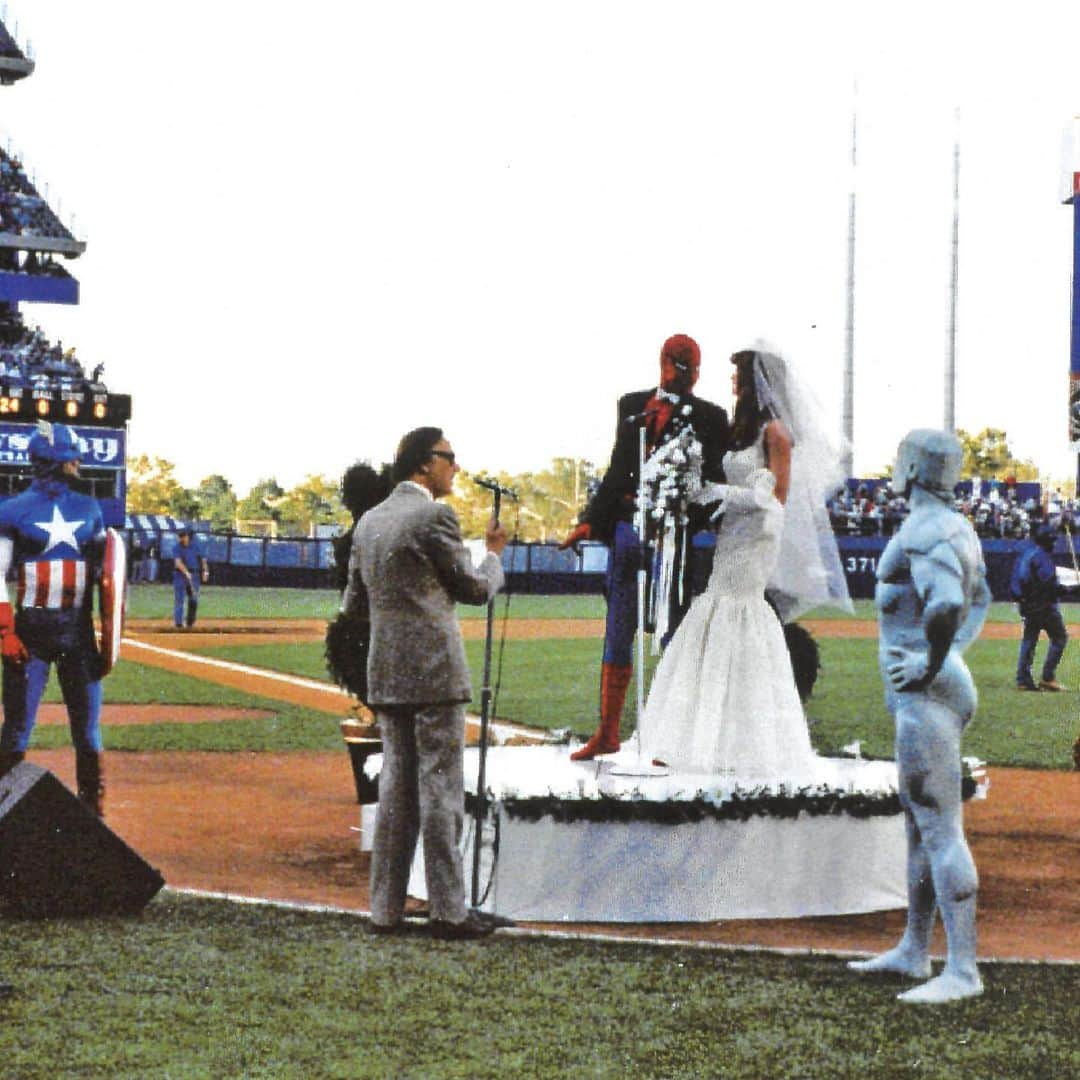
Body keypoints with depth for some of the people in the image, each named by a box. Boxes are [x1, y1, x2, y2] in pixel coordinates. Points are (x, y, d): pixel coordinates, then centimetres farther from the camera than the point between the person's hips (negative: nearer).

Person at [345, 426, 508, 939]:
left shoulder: (369, 521, 12)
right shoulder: (434, 516, -11)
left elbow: (353, 601, 16)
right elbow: (475, 589, -3)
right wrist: (494, 554, 16)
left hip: (386, 675, 7)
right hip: (434, 674, -7)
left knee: (395, 790, 11)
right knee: (440, 790, -3)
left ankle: (385, 908, 12)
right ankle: (449, 911, 0)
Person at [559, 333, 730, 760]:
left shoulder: (708, 417, 2)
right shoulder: (632, 406, 13)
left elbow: (714, 484, -2)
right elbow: (617, 473, 16)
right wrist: (590, 522, 9)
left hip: (676, 534, -4)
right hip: (628, 527, 4)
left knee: (674, 637, 0)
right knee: (617, 634, 7)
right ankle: (607, 733, 15)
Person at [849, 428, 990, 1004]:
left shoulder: (926, 531, -17)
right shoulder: (957, 527, 14)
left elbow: (944, 605, -34)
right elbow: (978, 601, 32)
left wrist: (929, 666, -20)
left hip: (926, 696, -11)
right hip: (922, 696, 11)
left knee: (940, 830, -10)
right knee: (918, 824, 18)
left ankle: (962, 970, -10)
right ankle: (913, 951, 29)